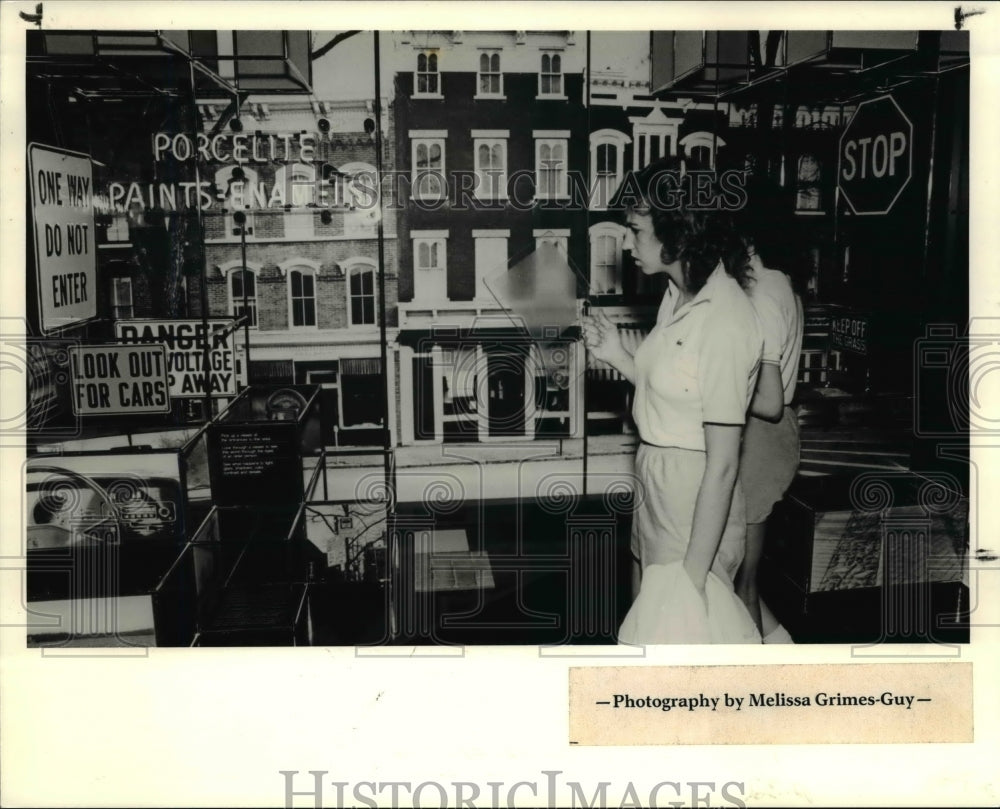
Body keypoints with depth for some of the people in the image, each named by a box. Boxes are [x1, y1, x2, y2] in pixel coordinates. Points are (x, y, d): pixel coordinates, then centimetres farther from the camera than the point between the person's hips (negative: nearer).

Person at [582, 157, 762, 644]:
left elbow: (722, 464, -22)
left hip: (697, 512, -9)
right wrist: (617, 357, 1)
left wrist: (693, 576, -21)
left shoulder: (726, 319, -22)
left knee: (681, 632, 7)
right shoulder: (677, 297, 4)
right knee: (647, 626, 22)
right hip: (656, 494, 9)